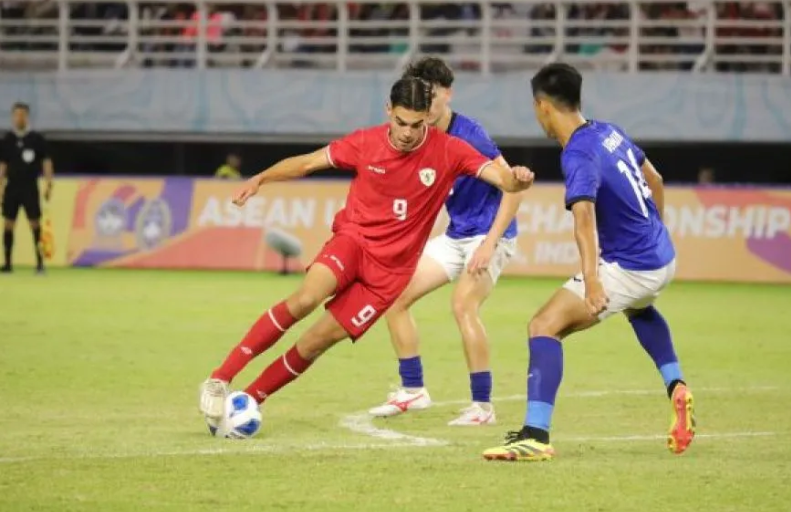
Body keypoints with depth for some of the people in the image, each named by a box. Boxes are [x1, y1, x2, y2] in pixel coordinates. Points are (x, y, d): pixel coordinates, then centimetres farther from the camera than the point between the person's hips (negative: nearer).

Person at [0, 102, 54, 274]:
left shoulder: (37, 139, -1)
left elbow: (46, 161, -1)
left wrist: (48, 184, -8)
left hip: (30, 187, -2)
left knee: (35, 223, -3)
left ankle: (40, 261, 3)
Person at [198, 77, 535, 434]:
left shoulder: (447, 151, -10)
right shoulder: (366, 143, -6)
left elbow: (497, 175, -18)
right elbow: (308, 162, 4)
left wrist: (515, 180, -41)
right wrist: (261, 179, -7)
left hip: (391, 268, 0)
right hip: (354, 239, 0)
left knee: (315, 343, -6)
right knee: (306, 299, -29)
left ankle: (248, 400, 11)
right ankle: (220, 380, -23)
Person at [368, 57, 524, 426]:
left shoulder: (468, 136, -20)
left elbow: (512, 187, -23)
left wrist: (489, 243, -27)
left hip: (489, 234, -8)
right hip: (455, 236, 8)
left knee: (463, 305, -26)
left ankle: (482, 406, -17)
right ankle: (413, 390, 13)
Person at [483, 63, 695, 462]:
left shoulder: (578, 155, -21)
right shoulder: (610, 133, 5)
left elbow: (584, 215, -37)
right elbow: (654, 180, 20)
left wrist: (590, 278, -50)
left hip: (630, 270, -9)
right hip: (662, 256, 9)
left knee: (544, 325, -13)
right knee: (637, 307, 43)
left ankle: (536, 436, -22)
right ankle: (676, 388, 31)